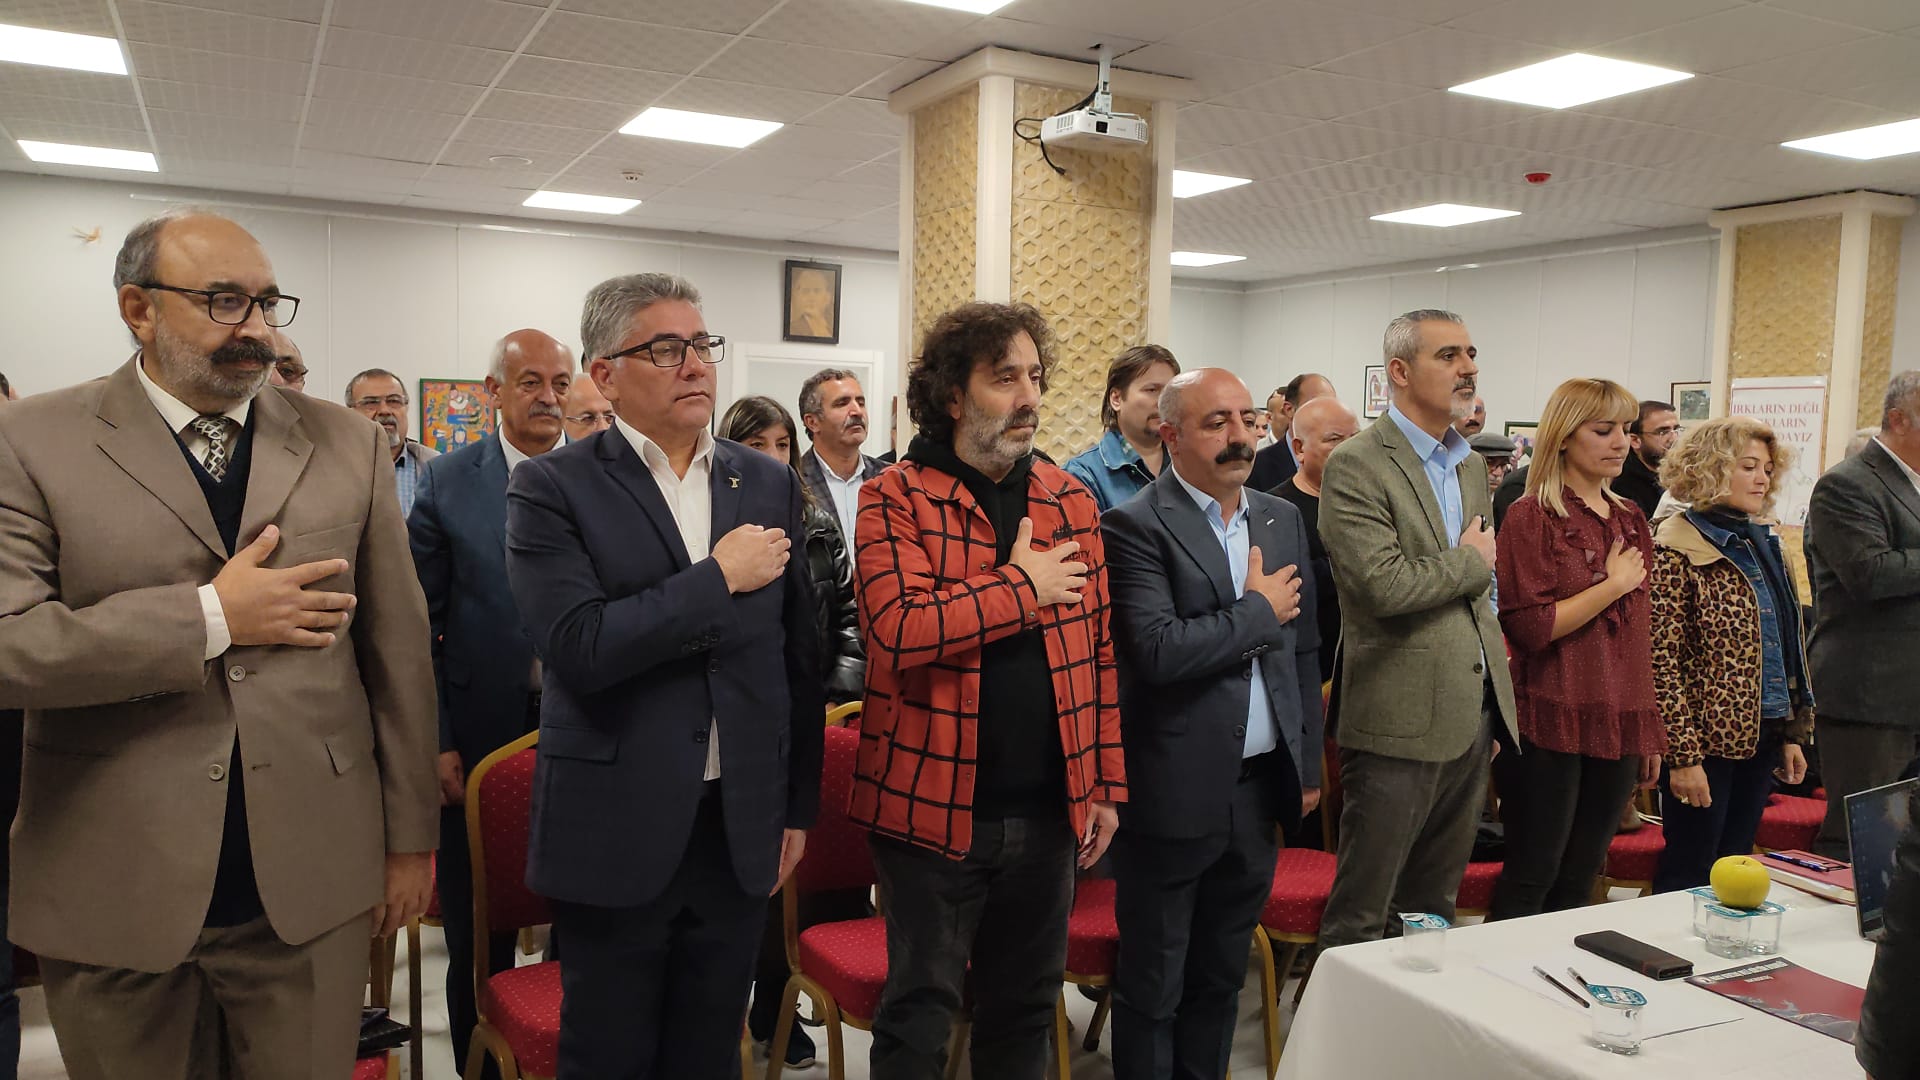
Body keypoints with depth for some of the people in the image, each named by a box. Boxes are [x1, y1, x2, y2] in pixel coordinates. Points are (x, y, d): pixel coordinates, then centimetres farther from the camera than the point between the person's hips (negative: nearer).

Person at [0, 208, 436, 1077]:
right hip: (113, 898, -1)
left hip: (309, 885, 1)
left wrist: (409, 835, 4)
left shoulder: (347, 444, 4)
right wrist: (210, 617, -17)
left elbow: (397, 646, 4)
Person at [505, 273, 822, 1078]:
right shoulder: (551, 489, -7)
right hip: (616, 831, -3)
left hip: (743, 828, 4)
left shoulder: (771, 485, 6)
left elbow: (799, 659, 9)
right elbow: (576, 648, -21)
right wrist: (718, 577, -16)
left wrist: (798, 806, 10)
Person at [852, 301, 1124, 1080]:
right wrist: (1023, 587, -15)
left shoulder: (1071, 500, 7)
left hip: (1049, 809, 5)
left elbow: (1099, 653, 9)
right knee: (920, 1014, 9)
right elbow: (899, 629, -24)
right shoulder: (895, 498, -8)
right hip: (934, 806, -4)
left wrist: (1106, 783, 6)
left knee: (1026, 1007, 19)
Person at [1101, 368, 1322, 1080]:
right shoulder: (1135, 527, -12)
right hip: (1176, 792, -6)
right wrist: (1259, 611, -13)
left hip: (1261, 789, 6)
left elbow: (1303, 652, 14)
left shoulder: (1283, 520, 9)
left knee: (1221, 980, 20)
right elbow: (1158, 650, -24)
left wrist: (1308, 765, 13)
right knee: (1153, 988, 9)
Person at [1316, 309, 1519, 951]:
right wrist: (1470, 562, -7)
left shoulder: (1471, 466, 15)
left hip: (1474, 717, 8)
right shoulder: (1356, 466, -12)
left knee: (1436, 908, 19)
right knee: (1360, 920, 2)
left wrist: (1497, 701, 19)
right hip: (1401, 722, -8)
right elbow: (1382, 585, -24)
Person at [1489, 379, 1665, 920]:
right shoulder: (1533, 517, -8)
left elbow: (1639, 632, 17)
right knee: (1532, 876, 1)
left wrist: (1650, 731, 16)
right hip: (1550, 725, -6)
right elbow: (1529, 627, -16)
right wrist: (1614, 585, -10)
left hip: (1616, 727, 6)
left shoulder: (1630, 520, 13)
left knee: (1579, 880, 13)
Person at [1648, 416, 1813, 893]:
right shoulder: (1675, 550, -12)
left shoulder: (1764, 545, 12)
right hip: (1707, 742, -7)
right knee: (1687, 875, 2)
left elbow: (1785, 650, 17)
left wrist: (1792, 733, 14)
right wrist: (1683, 755, -18)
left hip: (1760, 740, 7)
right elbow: (1662, 662, -15)